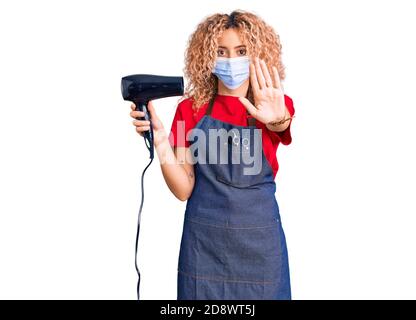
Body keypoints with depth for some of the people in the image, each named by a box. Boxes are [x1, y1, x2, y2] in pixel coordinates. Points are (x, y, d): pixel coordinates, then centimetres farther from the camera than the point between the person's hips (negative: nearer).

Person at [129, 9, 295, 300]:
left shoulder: (276, 103, -2)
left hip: (259, 236, 0)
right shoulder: (191, 108, -1)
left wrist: (277, 120, -50)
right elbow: (184, 189, -5)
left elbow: (281, 126, -27)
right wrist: (161, 143, -22)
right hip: (203, 238, 1)